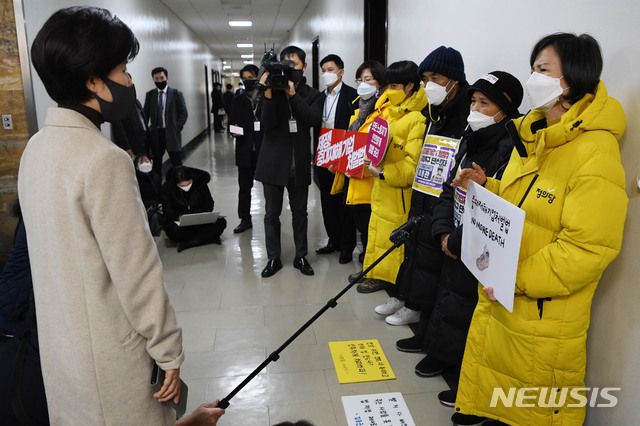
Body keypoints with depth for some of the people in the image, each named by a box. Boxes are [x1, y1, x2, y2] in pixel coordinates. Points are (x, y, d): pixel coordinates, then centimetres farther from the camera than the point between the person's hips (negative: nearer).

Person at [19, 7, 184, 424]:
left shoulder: (36, 148, 3)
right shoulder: (104, 159, -24)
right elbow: (138, 276, -22)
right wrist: (169, 354, -12)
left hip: (59, 341, 8)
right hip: (110, 354, -8)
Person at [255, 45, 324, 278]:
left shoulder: (313, 95, 5)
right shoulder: (273, 91, 2)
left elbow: (314, 119, -15)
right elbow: (268, 123, -11)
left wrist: (293, 93, -19)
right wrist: (268, 93, -22)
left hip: (299, 164, 1)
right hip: (274, 162, 0)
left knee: (300, 212, 11)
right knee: (271, 213, 7)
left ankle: (301, 256, 25)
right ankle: (273, 258, 20)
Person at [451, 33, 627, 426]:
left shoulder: (596, 154, -20)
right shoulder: (535, 136, 9)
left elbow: (588, 248, -24)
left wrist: (515, 280, -24)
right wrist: (485, 188, 1)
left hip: (543, 317, -8)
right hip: (498, 299, 8)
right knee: (486, 381, 23)